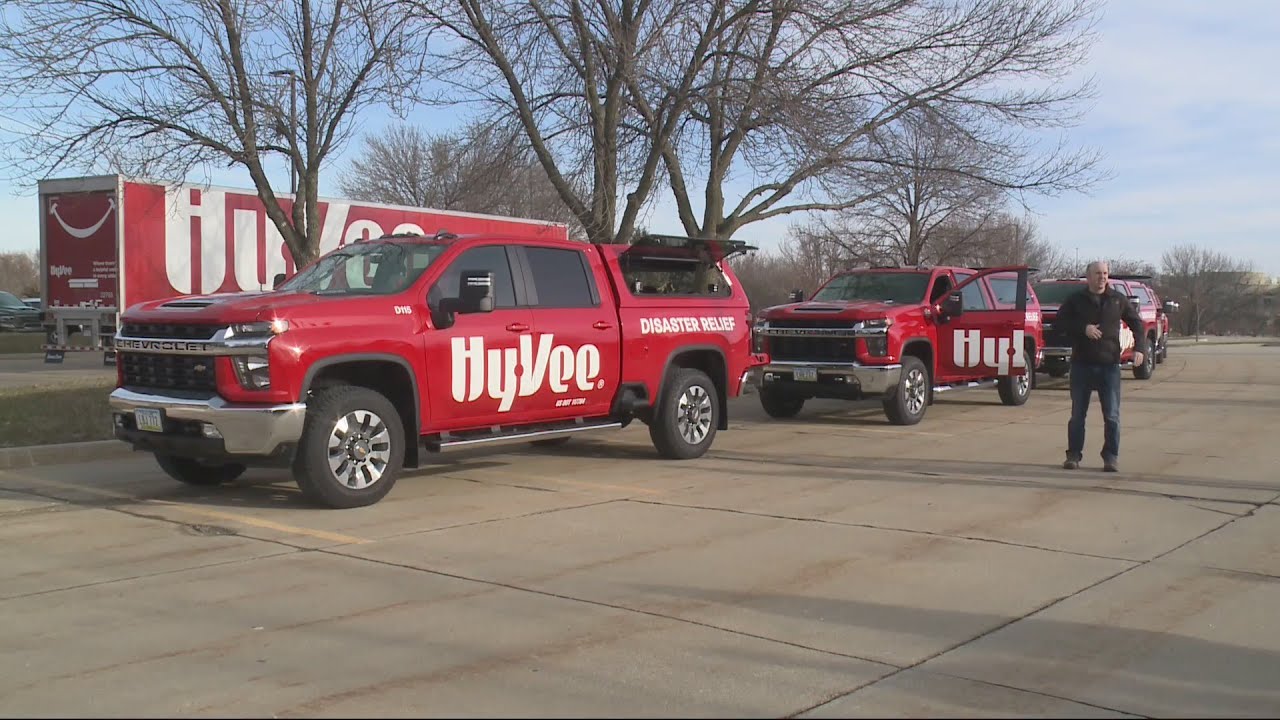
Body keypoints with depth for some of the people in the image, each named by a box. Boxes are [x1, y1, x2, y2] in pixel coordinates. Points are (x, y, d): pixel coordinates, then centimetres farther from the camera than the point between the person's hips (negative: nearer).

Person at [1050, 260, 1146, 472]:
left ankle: (1111, 456, 8)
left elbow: (1137, 323, 12)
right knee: (1077, 414, 5)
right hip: (1082, 365, 0)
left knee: (1112, 415, 0)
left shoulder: (1118, 300, 6)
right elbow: (1058, 324, -2)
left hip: (1109, 365, 0)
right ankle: (1073, 454, 13)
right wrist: (1083, 328, -16)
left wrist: (1140, 348, -2)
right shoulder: (1076, 301, 3)